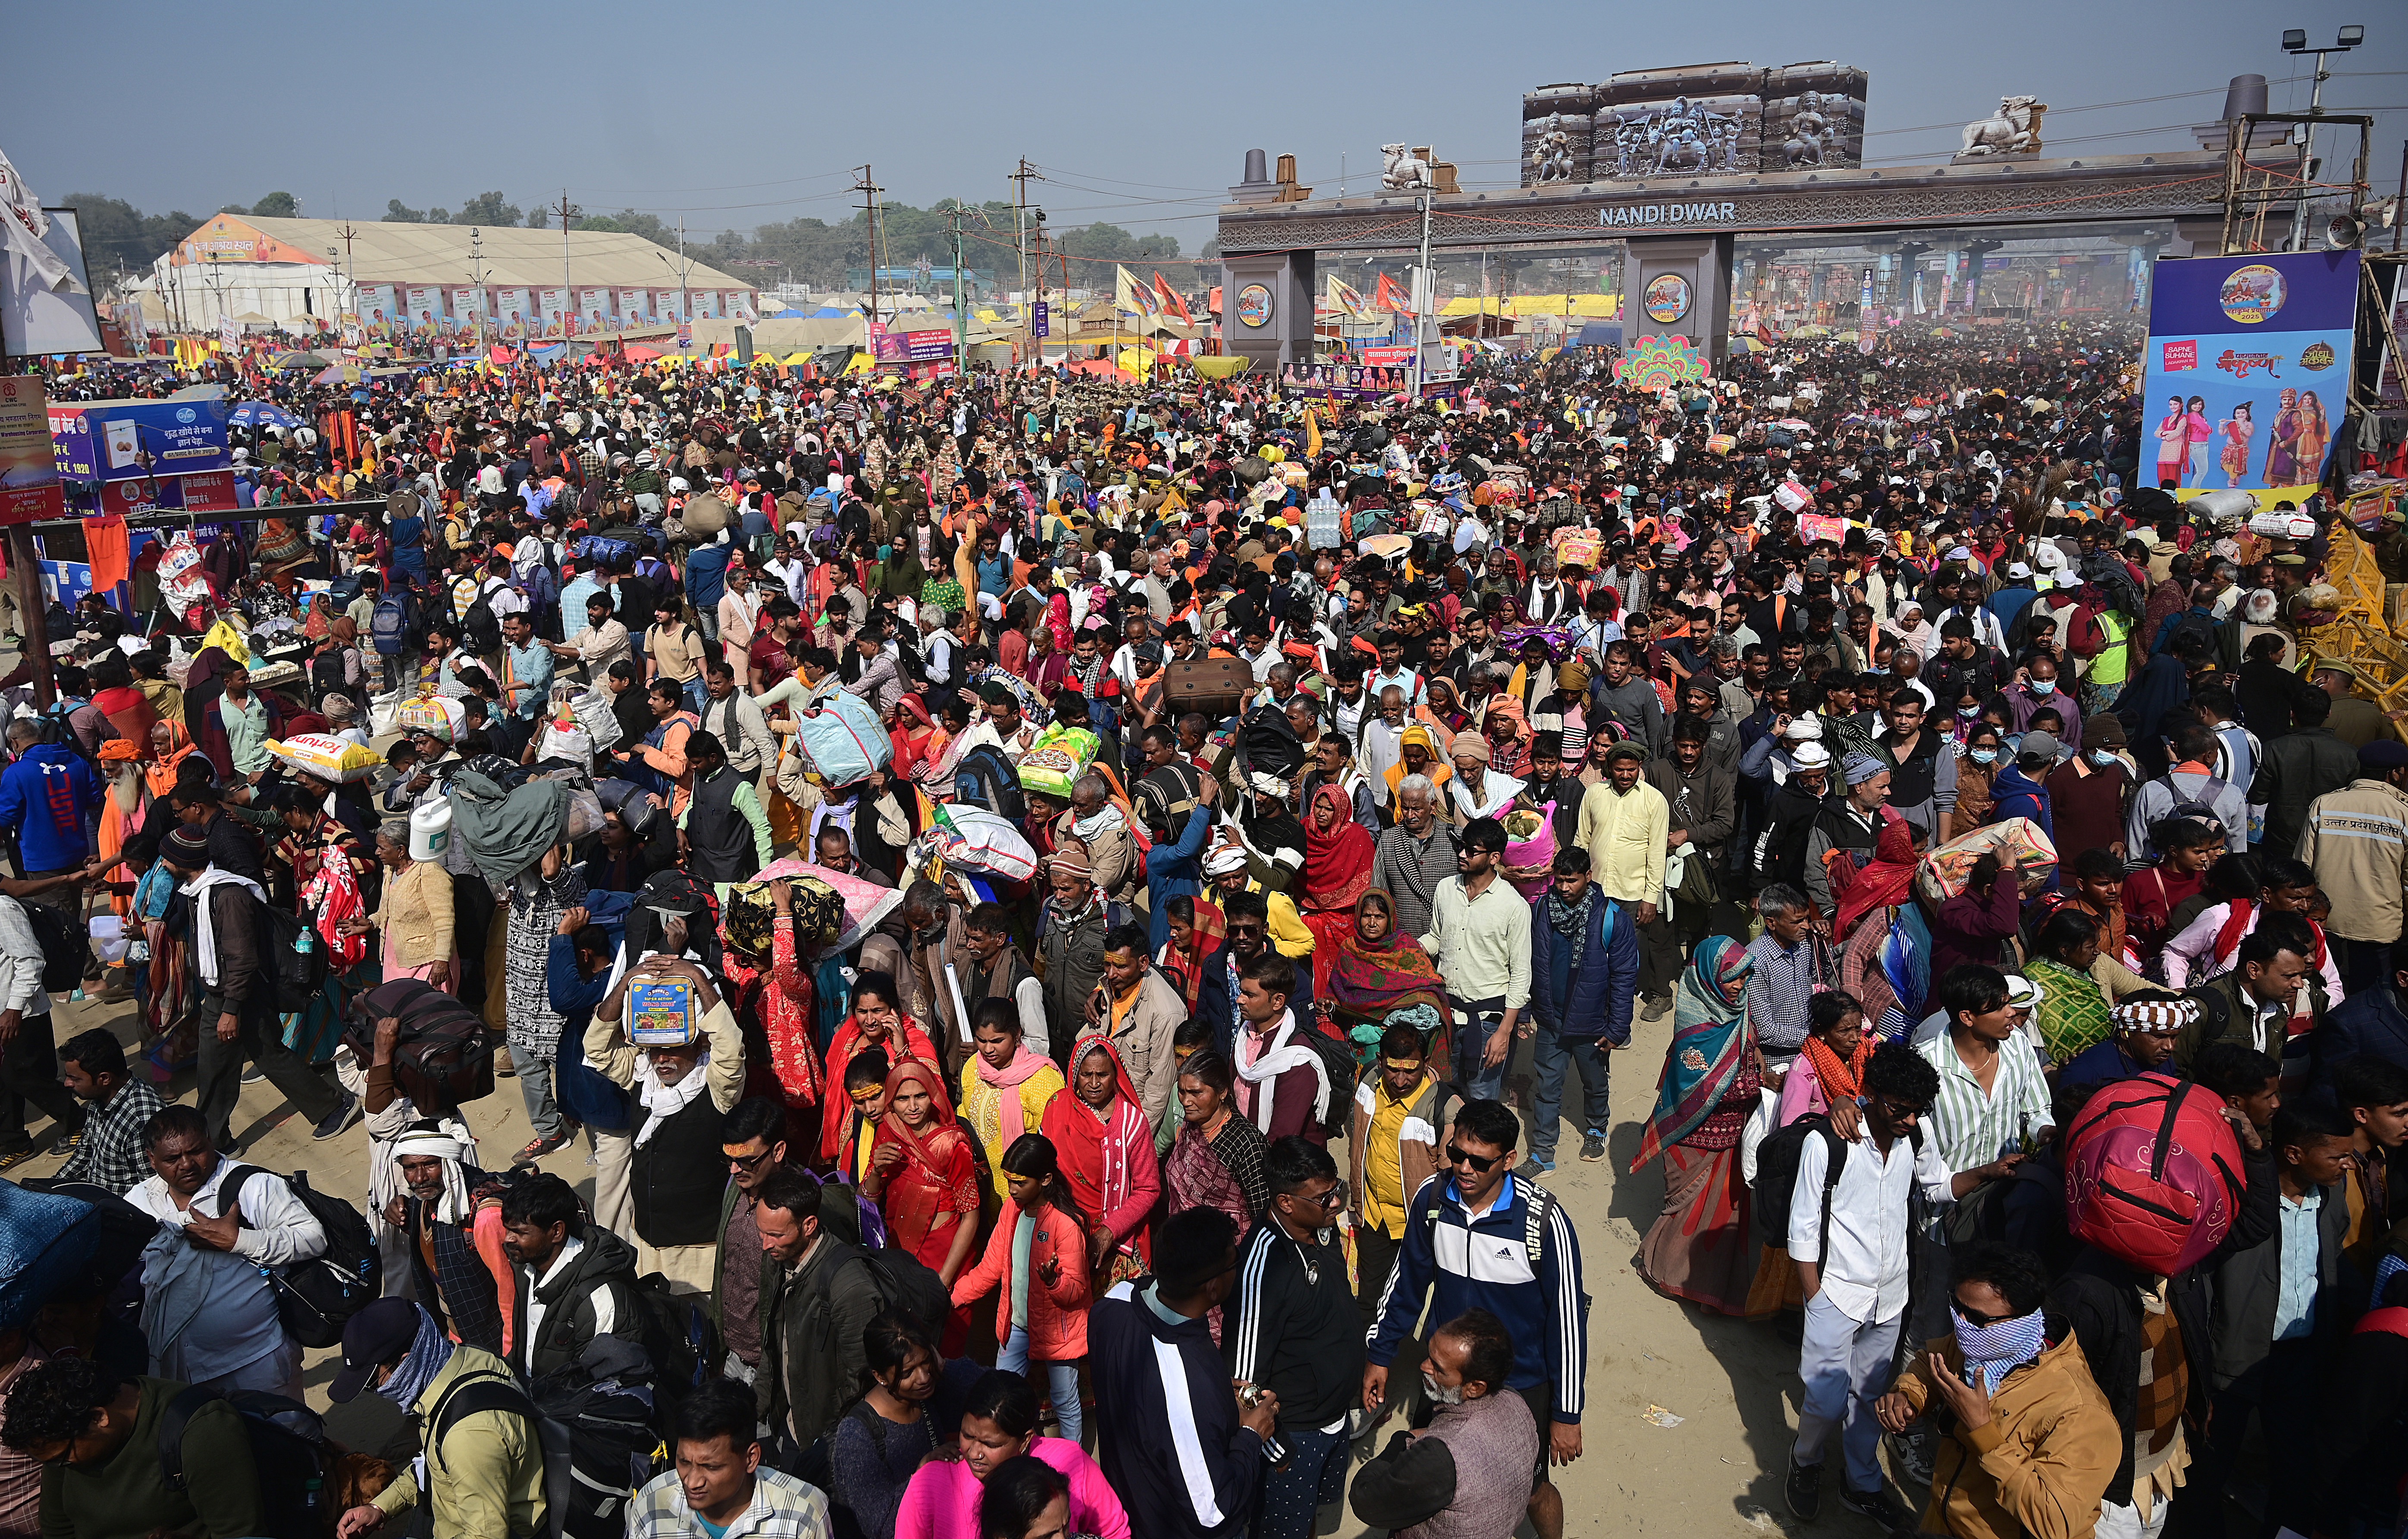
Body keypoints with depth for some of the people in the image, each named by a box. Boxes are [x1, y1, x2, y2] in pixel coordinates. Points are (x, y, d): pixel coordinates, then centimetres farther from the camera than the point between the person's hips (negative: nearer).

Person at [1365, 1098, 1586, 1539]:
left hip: (1522, 1387, -3)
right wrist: (1380, 1354, 7)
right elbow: (1408, 1280, 1)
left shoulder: (1544, 1220, -26)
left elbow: (1567, 1318, -17)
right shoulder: (1432, 1198, -15)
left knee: (1532, 1491, 17)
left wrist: (1566, 1413, -11)